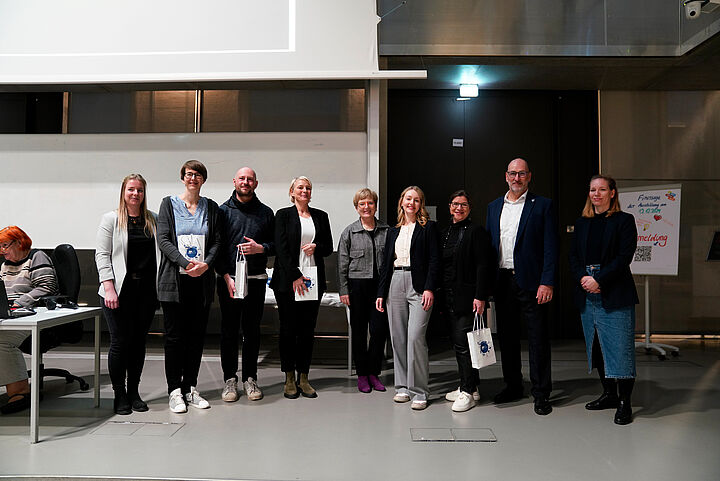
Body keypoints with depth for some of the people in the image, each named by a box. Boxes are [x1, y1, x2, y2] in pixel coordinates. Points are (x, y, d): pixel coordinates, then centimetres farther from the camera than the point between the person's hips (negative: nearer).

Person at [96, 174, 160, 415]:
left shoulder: (153, 220, 11)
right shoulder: (111, 219, 2)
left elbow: (161, 252, 13)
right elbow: (102, 255, -3)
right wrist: (109, 287, -13)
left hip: (146, 290, 3)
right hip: (120, 289, -3)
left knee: (139, 341, 8)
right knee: (120, 341, -1)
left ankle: (134, 391, 20)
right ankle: (119, 394, 12)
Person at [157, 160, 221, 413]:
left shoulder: (211, 207, 11)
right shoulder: (169, 204, 5)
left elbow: (216, 241, 7)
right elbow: (163, 240, -4)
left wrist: (205, 264, -12)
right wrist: (186, 263, -17)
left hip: (202, 280, 3)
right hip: (175, 279, -2)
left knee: (197, 334, 7)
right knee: (175, 335, 0)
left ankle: (190, 388, 17)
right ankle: (175, 390, 10)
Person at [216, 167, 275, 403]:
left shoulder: (266, 213, 9)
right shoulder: (223, 211, 4)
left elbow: (276, 245, 11)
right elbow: (216, 247, 0)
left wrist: (260, 248, -10)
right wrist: (226, 277, -9)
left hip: (256, 280, 1)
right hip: (228, 279, -1)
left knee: (252, 330, 7)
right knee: (229, 330, 4)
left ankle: (250, 378, 17)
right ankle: (230, 379, 14)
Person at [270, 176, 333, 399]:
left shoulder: (320, 216, 14)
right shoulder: (283, 215, 3)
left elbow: (329, 247, 16)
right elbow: (281, 248, -6)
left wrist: (316, 246, -7)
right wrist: (295, 276, -13)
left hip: (313, 280, 3)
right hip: (287, 280, -3)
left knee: (308, 330, 5)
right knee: (288, 329, 1)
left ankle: (303, 378, 13)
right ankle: (289, 379, 11)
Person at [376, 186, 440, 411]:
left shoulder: (428, 227, 3)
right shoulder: (393, 231, 18)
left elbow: (434, 260, -4)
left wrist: (429, 288, -15)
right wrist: (381, 292, 12)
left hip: (418, 285, -5)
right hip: (395, 284, 5)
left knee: (415, 337, -12)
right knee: (398, 338, 6)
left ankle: (419, 392, -2)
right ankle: (403, 386, 18)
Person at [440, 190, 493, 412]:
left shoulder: (476, 231, -5)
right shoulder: (445, 233, 16)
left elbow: (483, 266, -11)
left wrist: (480, 296, -17)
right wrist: (439, 296, 14)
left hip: (466, 297, -7)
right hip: (448, 298, 7)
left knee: (463, 343, -8)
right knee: (458, 343, 11)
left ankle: (468, 392, 1)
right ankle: (469, 386, 22)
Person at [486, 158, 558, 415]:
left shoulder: (542, 205, 0)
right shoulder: (494, 207, 14)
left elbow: (550, 247, -5)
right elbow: (489, 245, 13)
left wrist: (547, 282, -13)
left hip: (530, 282, -4)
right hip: (502, 282, 5)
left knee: (538, 338, 1)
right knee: (506, 336, 12)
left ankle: (541, 393, 12)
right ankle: (512, 386, 26)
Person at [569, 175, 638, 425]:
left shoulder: (624, 221, 0)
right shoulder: (582, 223, 15)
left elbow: (624, 257, -9)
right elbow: (574, 256, 11)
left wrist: (598, 279, -16)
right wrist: (583, 278, -7)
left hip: (615, 295, -5)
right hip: (587, 295, 5)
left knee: (619, 347, -5)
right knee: (597, 346, 10)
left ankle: (624, 403, 3)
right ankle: (609, 394, 23)